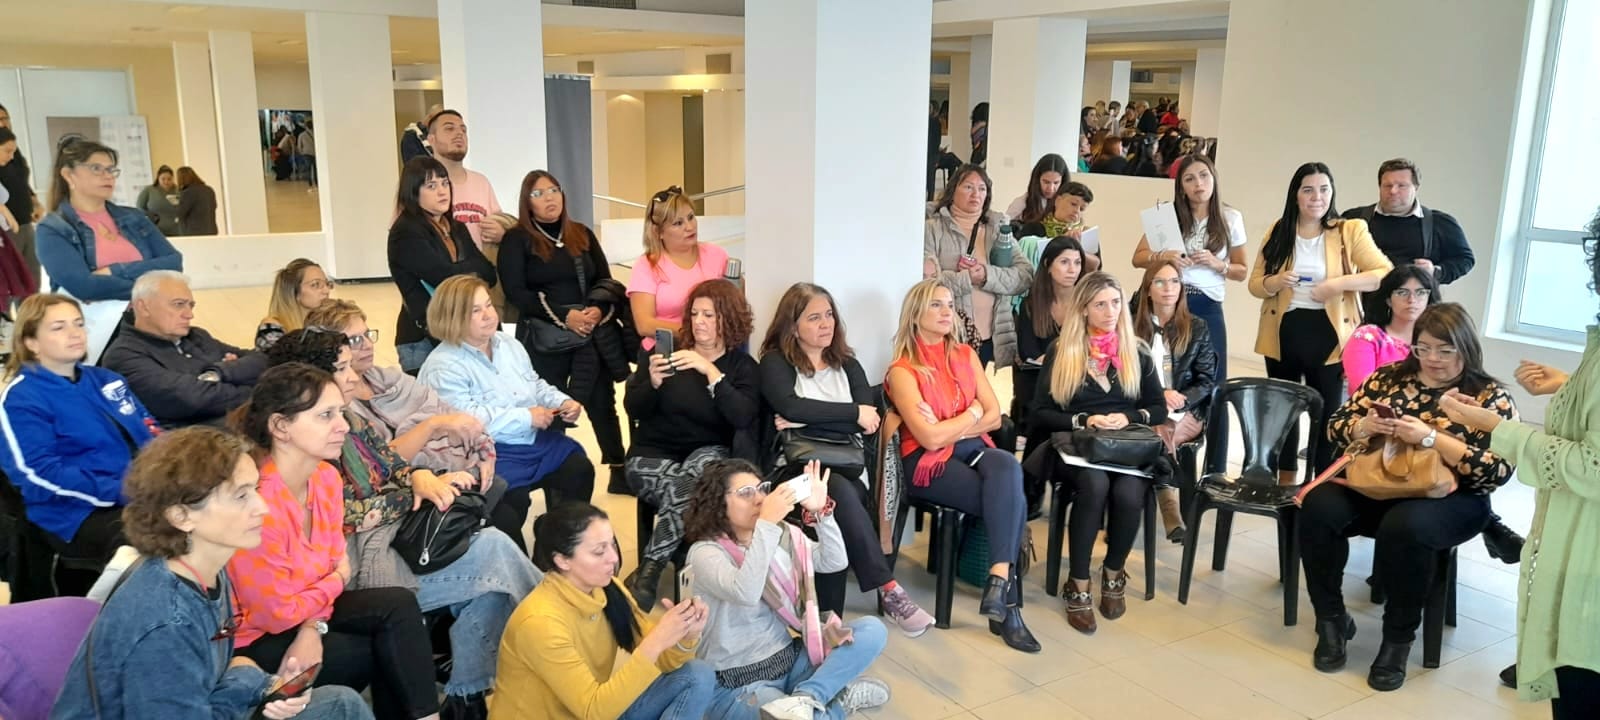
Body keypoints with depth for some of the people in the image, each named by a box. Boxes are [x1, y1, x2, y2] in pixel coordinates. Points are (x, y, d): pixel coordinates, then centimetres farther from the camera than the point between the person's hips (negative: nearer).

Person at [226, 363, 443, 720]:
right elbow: (277, 615, -21)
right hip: (252, 639, -7)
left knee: (399, 606, -11)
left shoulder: (326, 476, -7)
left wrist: (313, 627, -15)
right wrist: (338, 580, -5)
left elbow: (334, 563, 2)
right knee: (388, 651, -14)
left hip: (305, 611, 7)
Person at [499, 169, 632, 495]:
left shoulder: (582, 234, 12)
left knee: (602, 402, 7)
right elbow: (516, 292, -10)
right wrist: (563, 316, -18)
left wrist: (599, 310, -12)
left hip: (594, 335, 3)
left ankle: (620, 470, 16)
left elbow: (606, 281, 10)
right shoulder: (517, 240, -1)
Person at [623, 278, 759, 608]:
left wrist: (711, 371, -26)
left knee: (686, 488, -35)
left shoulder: (743, 366, 2)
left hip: (709, 453, 0)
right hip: (653, 455, 0)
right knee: (689, 488, -34)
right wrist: (653, 382, -19)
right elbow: (633, 410, 1)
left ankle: (649, 570, -25)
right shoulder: (663, 350, 5)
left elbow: (742, 417, -18)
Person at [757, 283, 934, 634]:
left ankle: (828, 612, -33)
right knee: (841, 493, -36)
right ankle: (889, 590, -34)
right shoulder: (776, 362, 8)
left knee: (842, 498, -34)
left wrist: (808, 419, -7)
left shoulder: (847, 364, 20)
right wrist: (854, 413, -9)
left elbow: (871, 422, 4)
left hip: (846, 464, 3)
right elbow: (791, 407, -14)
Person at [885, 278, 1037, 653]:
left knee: (1007, 466, -33)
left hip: (973, 450, 5)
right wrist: (971, 414, -1)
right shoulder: (902, 370, -5)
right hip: (929, 463, -5)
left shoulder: (966, 355, 14)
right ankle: (1007, 604, -25)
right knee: (1011, 500, -28)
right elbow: (930, 438, -15)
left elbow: (994, 416, 7)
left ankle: (998, 582, -35)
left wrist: (948, 426, -7)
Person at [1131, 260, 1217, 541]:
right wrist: (1159, 395, -12)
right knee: (1156, 435, -35)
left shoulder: (1198, 327, 8)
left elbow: (1208, 380, 5)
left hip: (1187, 412, 0)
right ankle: (1172, 515, -32)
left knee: (1158, 435, -34)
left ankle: (1169, 513, -26)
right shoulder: (1132, 325, 8)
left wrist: (1180, 400, -14)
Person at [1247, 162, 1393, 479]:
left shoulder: (1350, 230, -3)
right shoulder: (1278, 232, 5)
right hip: (1284, 333, 3)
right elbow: (1254, 283, 6)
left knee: (1327, 412, 2)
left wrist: (1340, 283, -23)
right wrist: (1275, 282, -16)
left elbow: (1386, 274, -9)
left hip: (1327, 333, -3)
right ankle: (1285, 482, 27)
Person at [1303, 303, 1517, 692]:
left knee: (1405, 527, -37)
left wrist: (1431, 437, -22)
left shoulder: (1491, 397, -1)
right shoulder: (1389, 377, 9)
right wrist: (1365, 427, -14)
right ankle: (1331, 619, -8)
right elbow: (1337, 427, 10)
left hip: (1448, 499, -4)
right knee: (1318, 506, -26)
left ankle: (1399, 638, -13)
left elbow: (1500, 469, -13)